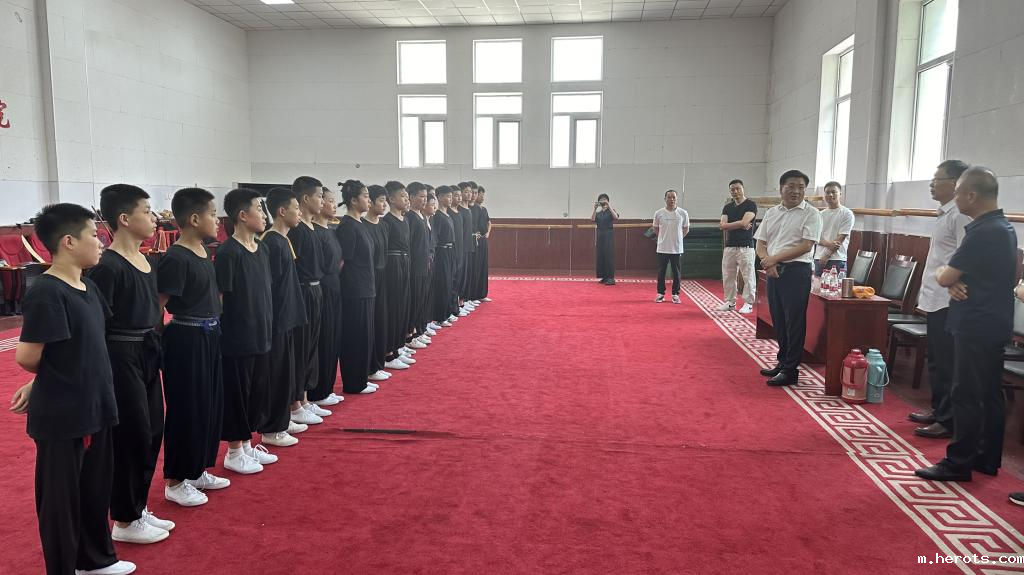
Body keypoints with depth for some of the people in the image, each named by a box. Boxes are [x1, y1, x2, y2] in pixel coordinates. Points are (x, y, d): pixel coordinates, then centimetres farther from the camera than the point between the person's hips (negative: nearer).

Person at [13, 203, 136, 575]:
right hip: (61, 415, -8)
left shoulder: (88, 288, 7)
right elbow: (27, 357, -20)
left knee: (96, 488, 21)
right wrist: (43, 383, 1)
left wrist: (41, 382, 6)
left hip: (95, 408, 8)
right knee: (60, 498, 9)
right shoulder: (46, 294, -20)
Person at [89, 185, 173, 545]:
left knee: (152, 431, 14)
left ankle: (138, 509, 30)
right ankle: (124, 521, 16)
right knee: (131, 435, 0)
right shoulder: (108, 266, -17)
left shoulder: (148, 263, 9)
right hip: (121, 357, -9)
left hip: (147, 354, 9)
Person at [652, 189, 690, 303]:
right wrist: (664, 238, 9)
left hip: (677, 248, 0)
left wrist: (677, 237, 6)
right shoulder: (659, 213, -2)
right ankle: (660, 293, 17)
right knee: (661, 272, 6)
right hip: (662, 248, 0)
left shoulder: (683, 213, -2)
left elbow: (686, 229, 10)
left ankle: (675, 294, 16)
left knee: (676, 273, 6)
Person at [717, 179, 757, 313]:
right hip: (729, 246, 6)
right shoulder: (727, 207, 14)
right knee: (727, 276, 8)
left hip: (745, 246, -6)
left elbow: (744, 222, -15)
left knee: (748, 276, -3)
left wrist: (728, 224, -3)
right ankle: (730, 302, 17)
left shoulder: (751, 205, -3)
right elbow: (723, 225, 2)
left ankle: (748, 303, 4)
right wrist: (739, 225, -8)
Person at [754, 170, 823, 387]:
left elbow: (806, 246, -13)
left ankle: (790, 370, 3)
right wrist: (768, 263, -9)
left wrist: (775, 258, -14)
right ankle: (782, 362, 25)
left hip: (796, 271, -6)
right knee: (778, 321, 13)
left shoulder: (810, 213, -3)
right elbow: (760, 244, 10)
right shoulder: (771, 213, 13)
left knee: (794, 323, -2)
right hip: (773, 271, 6)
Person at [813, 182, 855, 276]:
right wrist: (828, 243, -16)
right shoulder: (821, 214, 13)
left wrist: (827, 256, -11)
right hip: (819, 258, 5)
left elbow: (841, 237, -7)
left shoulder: (847, 213, 0)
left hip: (837, 259, -4)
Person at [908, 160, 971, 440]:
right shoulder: (944, 214, 14)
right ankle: (938, 409, 32)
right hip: (935, 300, 10)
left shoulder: (960, 215, -15)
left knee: (947, 363, -2)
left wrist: (951, 291, -21)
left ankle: (948, 421, 7)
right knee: (936, 360, 19)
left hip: (948, 303, -10)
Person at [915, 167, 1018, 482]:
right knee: (990, 394, 15)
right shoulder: (1003, 227, 13)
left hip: (976, 326, -10)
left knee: (967, 396, -4)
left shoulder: (983, 232, -20)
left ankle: (959, 463, 2)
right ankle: (987, 459, 24)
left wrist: (943, 273, 6)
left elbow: (945, 276, -17)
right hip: (995, 323, 10)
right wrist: (955, 284, -4)